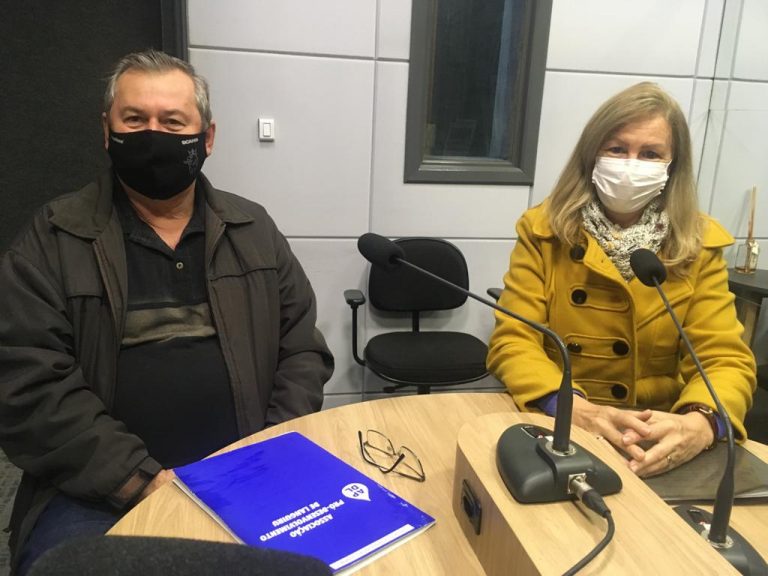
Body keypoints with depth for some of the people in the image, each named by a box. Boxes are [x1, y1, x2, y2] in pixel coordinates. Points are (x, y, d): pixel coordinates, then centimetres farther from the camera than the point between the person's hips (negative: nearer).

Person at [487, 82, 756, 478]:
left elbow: (726, 359, -5)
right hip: (556, 431, -1)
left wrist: (698, 425, -26)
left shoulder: (700, 246, 0)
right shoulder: (544, 231, -5)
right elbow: (513, 342, -11)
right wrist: (576, 409, -28)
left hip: (659, 441, 2)